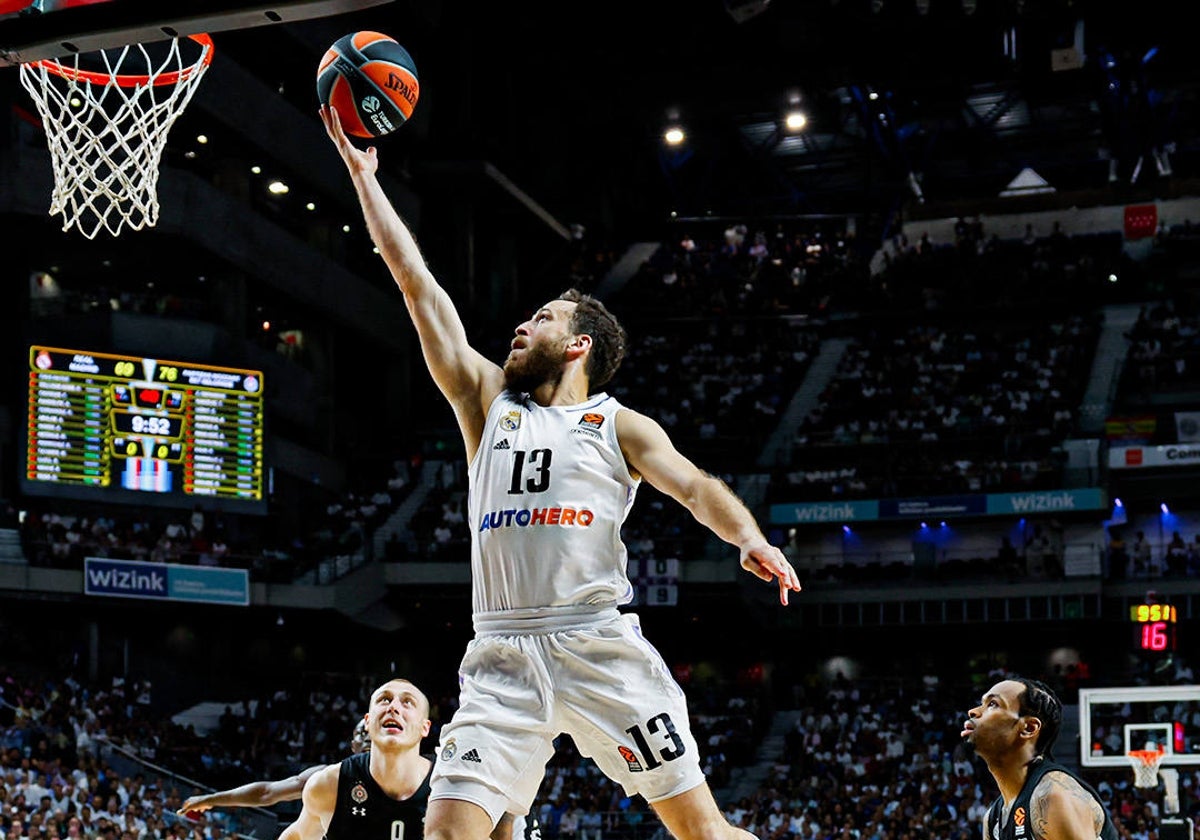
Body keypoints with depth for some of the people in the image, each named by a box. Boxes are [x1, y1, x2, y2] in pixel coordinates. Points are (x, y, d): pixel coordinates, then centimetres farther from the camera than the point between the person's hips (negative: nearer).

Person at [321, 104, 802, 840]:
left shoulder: (619, 425, 11)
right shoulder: (488, 401, 18)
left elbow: (696, 486, -3)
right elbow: (417, 283, 17)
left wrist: (752, 541, -25)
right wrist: (362, 174, 17)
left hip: (602, 647, -2)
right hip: (502, 656, 3)